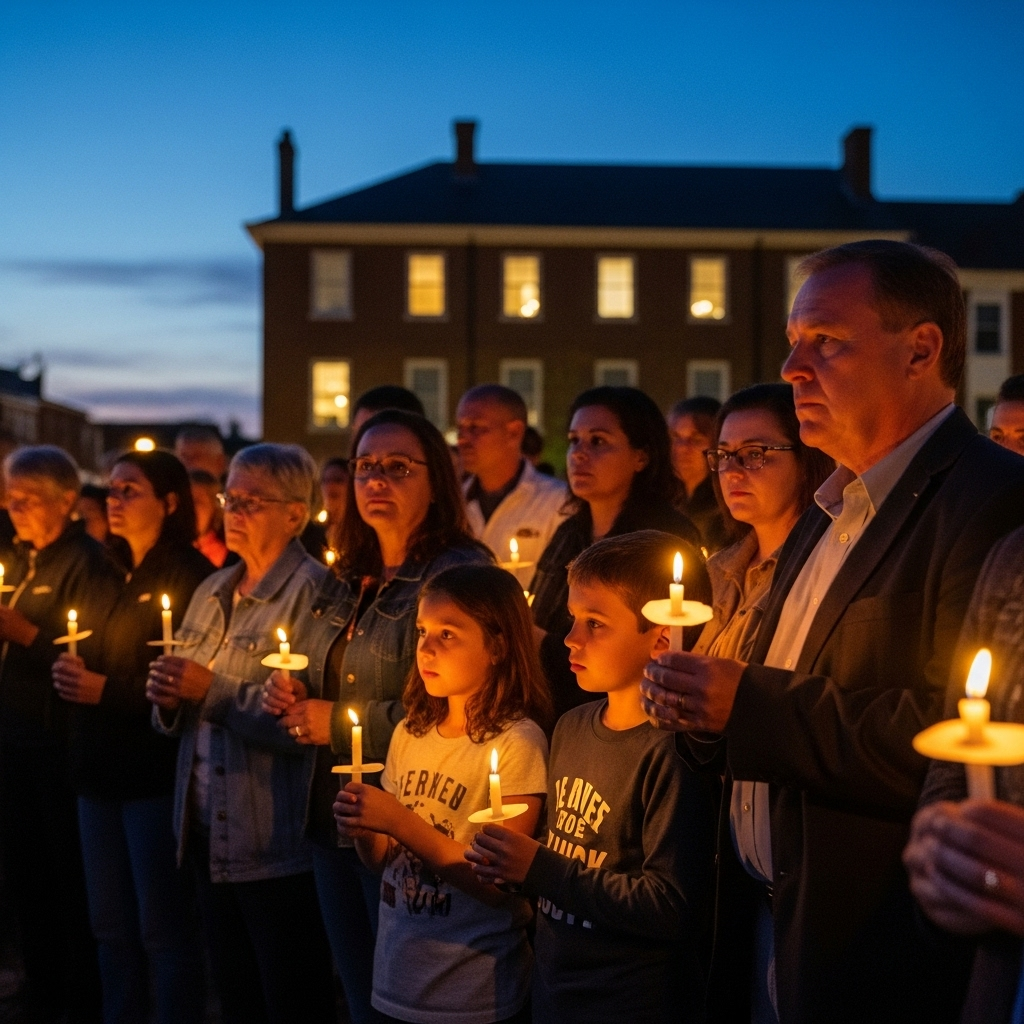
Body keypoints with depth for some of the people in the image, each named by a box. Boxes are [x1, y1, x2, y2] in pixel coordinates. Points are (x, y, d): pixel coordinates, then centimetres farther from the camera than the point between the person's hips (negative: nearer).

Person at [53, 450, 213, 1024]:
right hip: (101, 771, 8)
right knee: (110, 924, 13)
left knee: (162, 927, -1)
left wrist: (106, 690, -17)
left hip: (155, 775, -8)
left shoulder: (189, 574, -11)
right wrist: (72, 675, 1)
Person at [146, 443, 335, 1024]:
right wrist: (170, 700, -4)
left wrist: (214, 689, -19)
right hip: (208, 835, 8)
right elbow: (179, 720, 18)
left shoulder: (313, 592, -14)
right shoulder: (212, 592, 12)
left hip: (278, 845, -8)